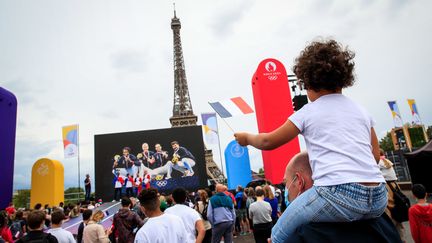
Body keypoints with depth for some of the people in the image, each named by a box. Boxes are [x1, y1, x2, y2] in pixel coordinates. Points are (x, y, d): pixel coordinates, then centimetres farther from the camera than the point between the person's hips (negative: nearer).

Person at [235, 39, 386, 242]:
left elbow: (268, 142, 9)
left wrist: (247, 138, 28)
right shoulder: (361, 111, 15)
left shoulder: (308, 112, 2)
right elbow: (376, 155, 19)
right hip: (378, 201, 7)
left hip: (336, 195, -6)